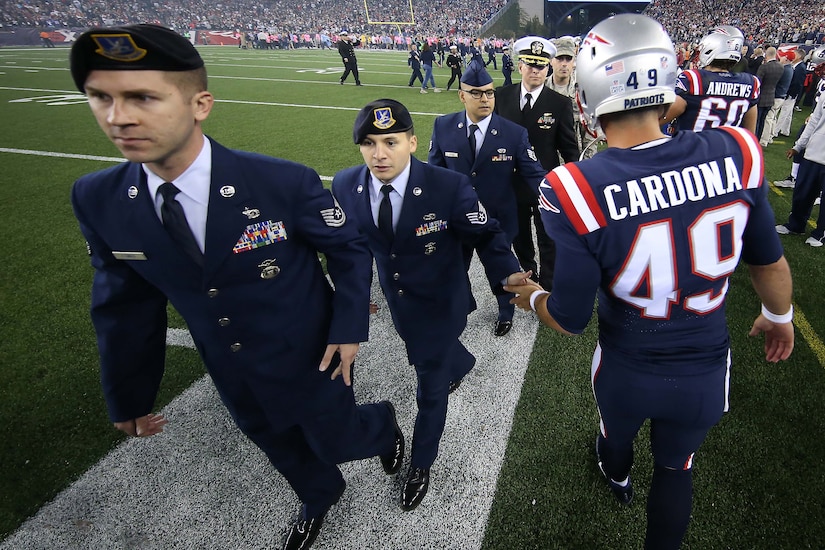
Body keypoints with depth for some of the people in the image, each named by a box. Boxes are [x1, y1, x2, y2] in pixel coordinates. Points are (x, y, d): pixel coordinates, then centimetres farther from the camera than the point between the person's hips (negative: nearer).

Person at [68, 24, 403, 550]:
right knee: (282, 447, 28)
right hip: (231, 375, 5)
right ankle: (320, 495, 62)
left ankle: (383, 424, 53)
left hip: (309, 358, -4)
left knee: (334, 443, 17)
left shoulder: (284, 182, -27)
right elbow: (125, 303, -1)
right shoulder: (98, 201, -14)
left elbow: (350, 250, -11)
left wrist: (349, 327, -16)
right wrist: (128, 397, 7)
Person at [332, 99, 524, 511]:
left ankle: (420, 465, 37)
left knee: (430, 388, 9)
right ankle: (461, 365, 71)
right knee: (426, 354, 33)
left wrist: (509, 273, -31)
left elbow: (485, 233, -15)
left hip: (439, 303, -5)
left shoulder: (449, 186, -28)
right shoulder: (345, 186, -15)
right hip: (396, 300, 5)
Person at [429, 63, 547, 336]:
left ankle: (505, 313, 51)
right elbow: (434, 172, -2)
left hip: (498, 221, -1)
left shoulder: (514, 133, -15)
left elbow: (534, 174, -14)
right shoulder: (443, 127, -9)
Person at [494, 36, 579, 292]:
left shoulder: (560, 103, -8)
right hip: (511, 183, 3)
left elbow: (569, 147, -3)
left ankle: (547, 287, 30)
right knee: (519, 239, 20)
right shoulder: (502, 96, -2)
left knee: (548, 242, 11)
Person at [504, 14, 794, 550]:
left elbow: (570, 319, -19)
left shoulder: (577, 192, -28)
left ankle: (618, 480, 67)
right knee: (677, 466, 28)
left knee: (616, 432, 34)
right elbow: (770, 261, -1)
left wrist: (531, 297, 3)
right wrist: (779, 316, 20)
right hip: (706, 374, 1)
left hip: (627, 373, -1)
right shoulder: (734, 155, -17)